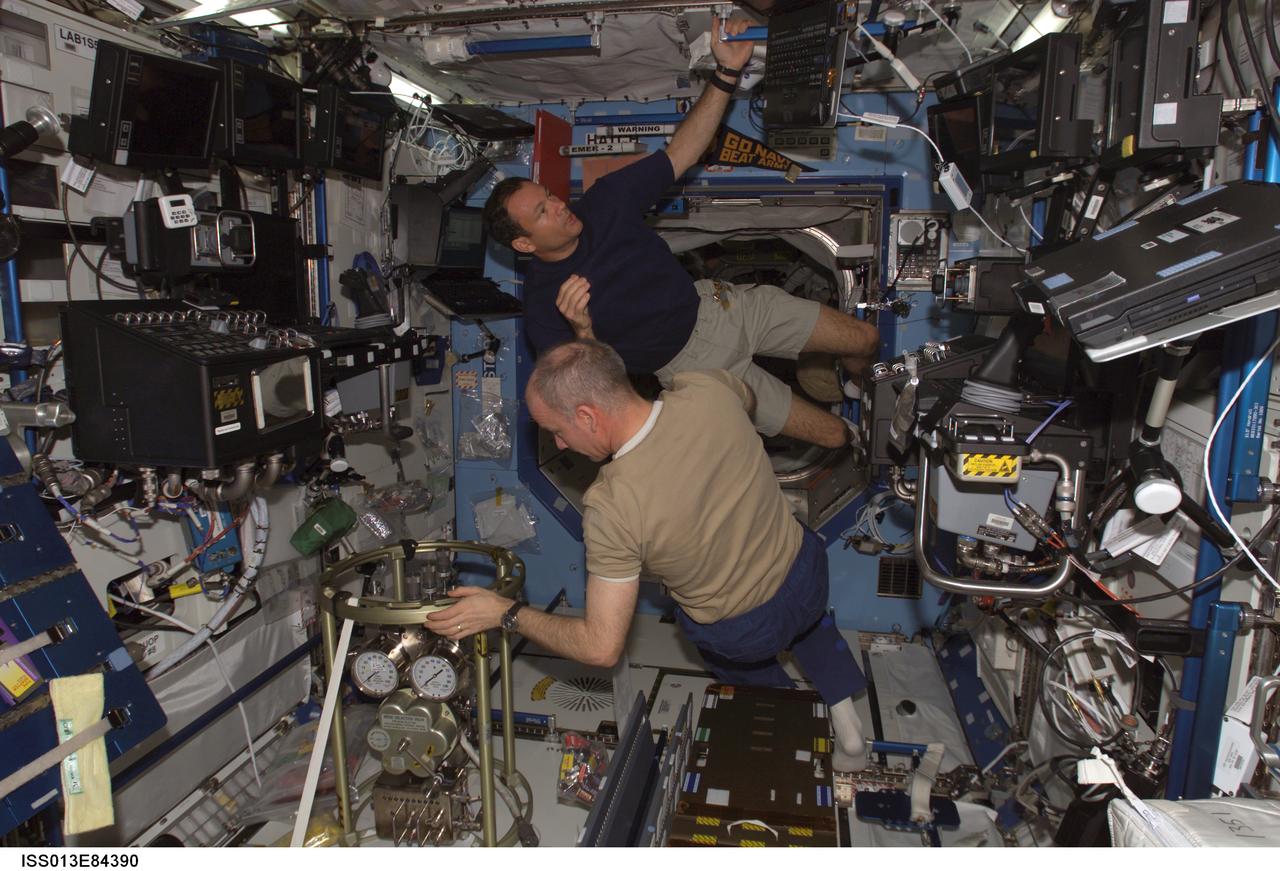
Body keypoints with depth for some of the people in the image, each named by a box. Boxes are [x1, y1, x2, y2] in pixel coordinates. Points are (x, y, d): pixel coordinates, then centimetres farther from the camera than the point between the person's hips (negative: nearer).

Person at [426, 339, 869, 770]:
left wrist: (507, 614, -15)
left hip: (741, 635, -3)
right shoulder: (709, 389, -22)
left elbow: (601, 647, -27)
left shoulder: (611, 507, -34)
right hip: (808, 574, 4)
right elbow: (749, 399, 5)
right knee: (805, 614, 41)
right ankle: (842, 711, 33)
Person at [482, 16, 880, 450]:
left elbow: (680, 153, -4)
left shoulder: (602, 201, -6)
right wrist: (582, 333, -42)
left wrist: (726, 73, -17)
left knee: (864, 339, 6)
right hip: (692, 363, -4)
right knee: (832, 435, -5)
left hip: (716, 303, 5)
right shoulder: (543, 308, -19)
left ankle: (854, 384, 42)